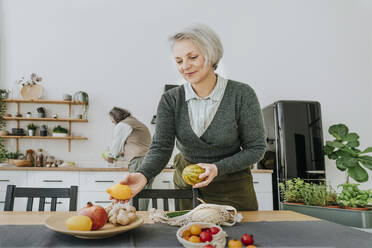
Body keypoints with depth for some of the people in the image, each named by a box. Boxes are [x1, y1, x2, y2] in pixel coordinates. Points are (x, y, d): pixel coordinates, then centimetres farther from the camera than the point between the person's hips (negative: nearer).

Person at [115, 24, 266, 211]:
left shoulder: (241, 95, -16)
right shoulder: (170, 100, -9)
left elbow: (256, 148, -11)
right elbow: (160, 147, -16)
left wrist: (217, 168, -25)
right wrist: (143, 175, -36)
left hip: (233, 189, -1)